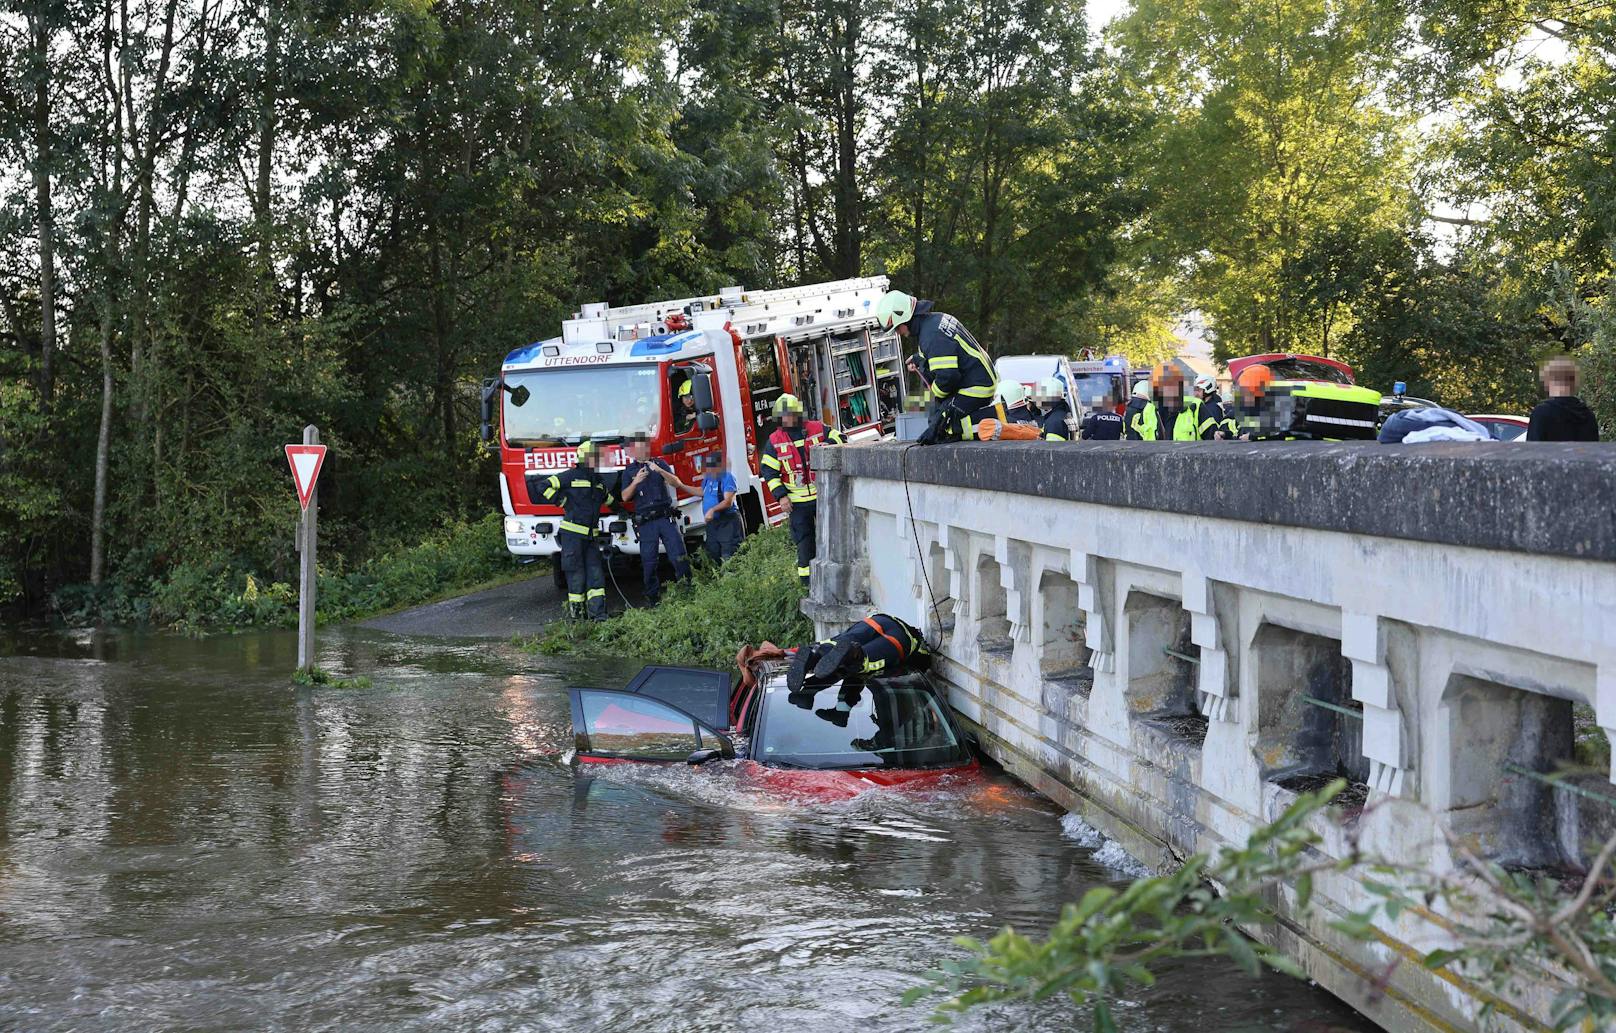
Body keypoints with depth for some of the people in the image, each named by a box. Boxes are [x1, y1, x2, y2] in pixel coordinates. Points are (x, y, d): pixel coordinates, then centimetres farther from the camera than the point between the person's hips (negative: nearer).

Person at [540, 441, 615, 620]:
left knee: (595, 572, -1)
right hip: (572, 533, -6)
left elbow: (608, 499, 34)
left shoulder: (599, 481, 17)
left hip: (590, 536, 7)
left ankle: (598, 612, -3)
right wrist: (563, 503, -9)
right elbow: (547, 486, -10)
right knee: (576, 573, -3)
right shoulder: (571, 476, -5)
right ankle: (575, 610, 5)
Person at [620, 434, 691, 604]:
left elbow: (677, 483, 0)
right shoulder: (629, 471, 10)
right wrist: (636, 482, -15)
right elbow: (625, 497, 2)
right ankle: (653, 598, 7)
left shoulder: (659, 464, 10)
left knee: (679, 557, -6)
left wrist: (660, 471, -16)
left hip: (666, 518, 0)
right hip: (645, 523, 0)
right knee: (648, 563, 0)